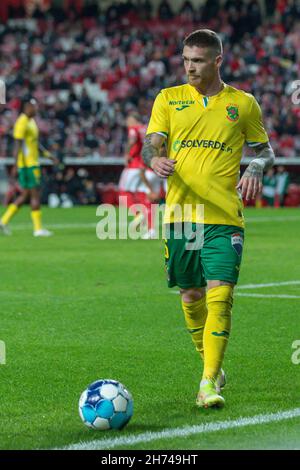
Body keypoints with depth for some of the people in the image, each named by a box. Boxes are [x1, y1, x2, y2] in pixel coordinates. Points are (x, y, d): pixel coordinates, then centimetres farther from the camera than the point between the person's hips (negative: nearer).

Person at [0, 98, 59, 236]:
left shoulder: (31, 121, 17)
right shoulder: (22, 122, -14)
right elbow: (17, 145, -19)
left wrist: (47, 154, 18)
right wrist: (16, 165, -22)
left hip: (32, 163, 10)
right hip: (27, 164, -10)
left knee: (25, 195, 11)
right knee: (35, 195, -6)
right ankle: (38, 228, -3)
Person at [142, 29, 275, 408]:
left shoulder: (243, 103, 7)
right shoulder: (168, 99, 9)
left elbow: (264, 150, 15)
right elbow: (149, 144, 1)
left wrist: (255, 170, -8)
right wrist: (154, 160, -23)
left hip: (225, 216, -2)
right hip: (180, 212, 2)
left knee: (220, 294, -13)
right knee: (191, 295, 10)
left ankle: (209, 383, -12)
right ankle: (211, 364, 31)